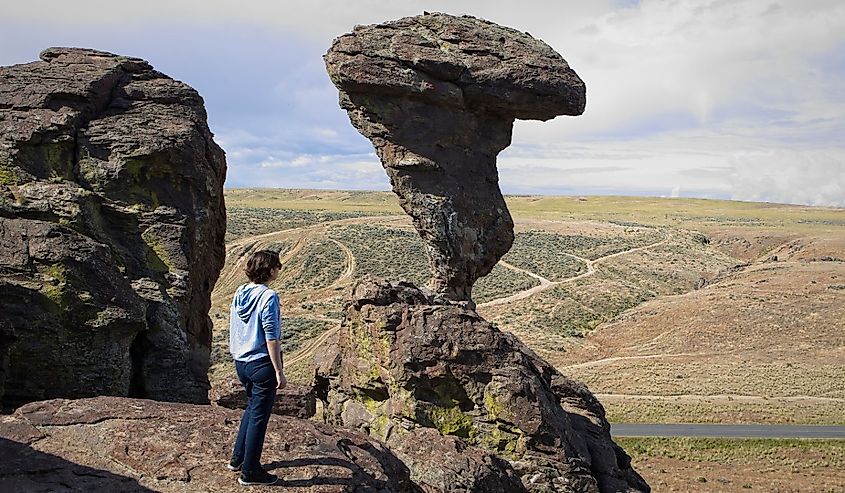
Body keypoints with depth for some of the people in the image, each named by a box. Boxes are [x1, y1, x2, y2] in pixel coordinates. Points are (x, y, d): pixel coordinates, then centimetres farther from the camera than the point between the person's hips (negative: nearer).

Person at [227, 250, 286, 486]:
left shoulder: (239, 293, 4)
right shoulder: (268, 297, -18)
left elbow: (234, 329, 12)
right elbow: (271, 338, -19)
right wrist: (279, 371, -14)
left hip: (241, 362, 8)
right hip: (262, 363, -8)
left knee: (252, 408, 25)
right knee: (259, 417, 4)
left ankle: (238, 459, 32)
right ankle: (250, 471, 13)